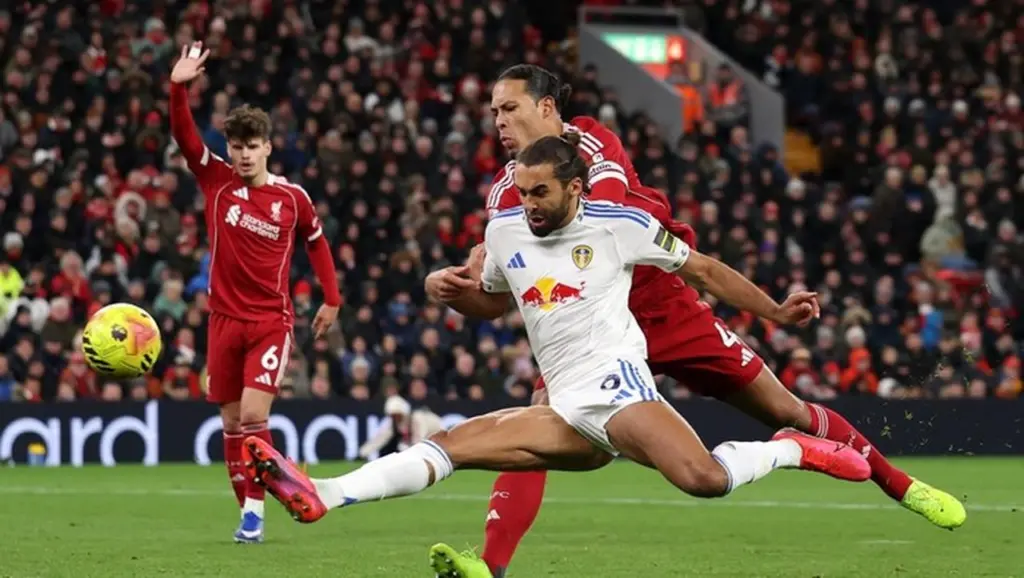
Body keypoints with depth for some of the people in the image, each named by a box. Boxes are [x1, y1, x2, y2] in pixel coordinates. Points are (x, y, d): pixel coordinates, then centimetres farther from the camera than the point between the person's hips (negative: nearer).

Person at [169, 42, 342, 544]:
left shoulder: (292, 197, -2)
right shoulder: (216, 181, 0)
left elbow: (316, 242, 14)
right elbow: (184, 136, -12)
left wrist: (332, 300, 12)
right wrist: (179, 88, -28)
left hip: (271, 321, -3)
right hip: (225, 319, 3)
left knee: (253, 415, -16)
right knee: (231, 422, 5)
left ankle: (255, 510, -8)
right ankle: (246, 511, 15)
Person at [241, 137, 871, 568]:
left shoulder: (620, 224, -1)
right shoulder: (505, 232, 14)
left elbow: (703, 268, 9)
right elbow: (492, 299, 33)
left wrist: (776, 310, 8)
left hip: (613, 381, -6)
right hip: (566, 414, 6)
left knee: (704, 478, -33)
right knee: (452, 443, -10)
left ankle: (795, 449, -6)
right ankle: (320, 497, -20)